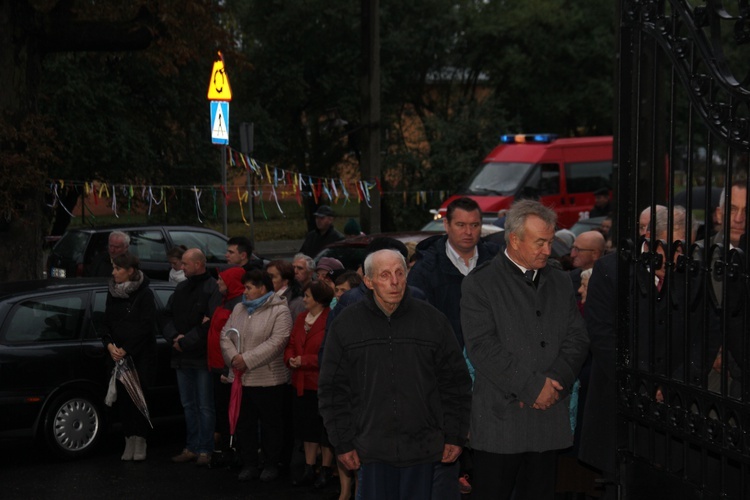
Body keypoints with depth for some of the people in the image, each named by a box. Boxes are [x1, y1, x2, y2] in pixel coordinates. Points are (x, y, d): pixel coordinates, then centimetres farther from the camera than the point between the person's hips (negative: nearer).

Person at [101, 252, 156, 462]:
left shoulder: (144, 294, -7)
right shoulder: (113, 294, 10)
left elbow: (145, 326, -11)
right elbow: (106, 322, 12)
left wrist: (126, 350, -13)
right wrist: (110, 344, -6)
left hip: (142, 355, -5)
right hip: (119, 356, 5)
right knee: (123, 397, 2)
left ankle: (140, 441, 2)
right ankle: (129, 440, 9)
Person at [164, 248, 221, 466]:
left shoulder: (213, 289, -10)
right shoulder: (181, 288, 15)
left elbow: (211, 324, -17)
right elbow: (168, 317, 14)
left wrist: (186, 341, -14)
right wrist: (174, 337, -5)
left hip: (203, 358, -8)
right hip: (182, 357, 8)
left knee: (205, 406, -2)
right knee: (189, 405, 12)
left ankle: (205, 449, 1)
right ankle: (191, 447, 18)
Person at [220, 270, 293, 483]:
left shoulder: (280, 311, -9)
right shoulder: (239, 309, 13)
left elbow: (276, 342, -19)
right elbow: (225, 335, 7)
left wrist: (247, 360, -20)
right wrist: (233, 357, -12)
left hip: (269, 379, -6)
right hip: (241, 378, 6)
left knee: (271, 424, 4)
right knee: (244, 423, 11)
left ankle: (271, 465, 16)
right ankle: (249, 464, 22)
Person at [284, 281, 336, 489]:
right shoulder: (301, 318, 10)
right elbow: (291, 344, 14)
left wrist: (305, 361, -19)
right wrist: (290, 358, -7)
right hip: (302, 383, 8)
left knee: (325, 427, 5)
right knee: (306, 425, 14)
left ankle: (326, 470, 17)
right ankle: (309, 470, 24)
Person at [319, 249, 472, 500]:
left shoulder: (433, 320, 3)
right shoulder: (347, 324, 2)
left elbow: (455, 383, 6)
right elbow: (333, 389, 5)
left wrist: (455, 436, 2)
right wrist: (343, 442, 0)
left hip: (422, 449, 0)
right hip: (372, 449, 0)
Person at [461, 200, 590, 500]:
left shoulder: (560, 283, 15)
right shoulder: (480, 284, -3)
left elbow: (577, 338, 10)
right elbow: (482, 347, -12)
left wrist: (555, 381, -7)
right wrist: (531, 386, -14)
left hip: (549, 416, 5)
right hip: (501, 419, -5)